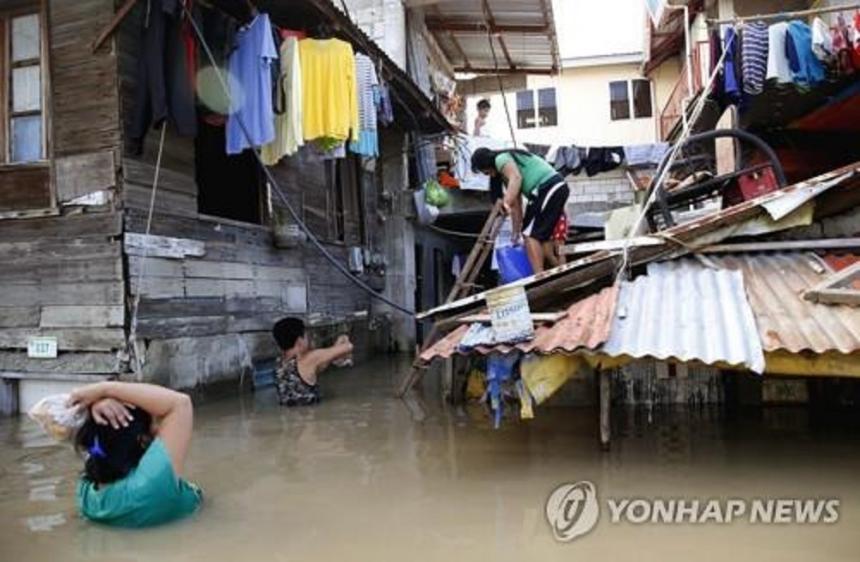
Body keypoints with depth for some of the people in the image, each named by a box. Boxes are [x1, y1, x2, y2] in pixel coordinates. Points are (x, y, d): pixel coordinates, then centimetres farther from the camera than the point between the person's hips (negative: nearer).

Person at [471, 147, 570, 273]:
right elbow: (516, 203, 27)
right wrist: (516, 231, 27)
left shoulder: (501, 159, 0)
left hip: (548, 188, -10)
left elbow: (516, 178, -22)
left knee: (530, 233, -10)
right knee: (542, 234, 19)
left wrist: (506, 203, -34)